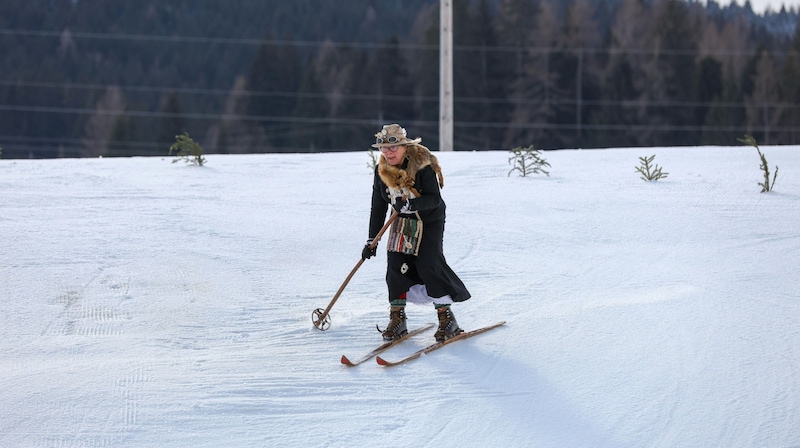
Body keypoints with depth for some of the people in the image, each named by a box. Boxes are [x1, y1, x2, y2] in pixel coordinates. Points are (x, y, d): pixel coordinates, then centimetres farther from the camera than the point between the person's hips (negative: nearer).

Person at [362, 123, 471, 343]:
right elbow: (378, 206, 1)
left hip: (430, 220, -5)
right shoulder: (382, 170, -6)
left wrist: (410, 204, -43)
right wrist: (372, 239, 1)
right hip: (402, 222, 5)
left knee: (430, 265, -16)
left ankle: (447, 318, -6)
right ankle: (397, 319, 2)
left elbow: (435, 199, -26)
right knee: (396, 265, -7)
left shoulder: (423, 166, -22)